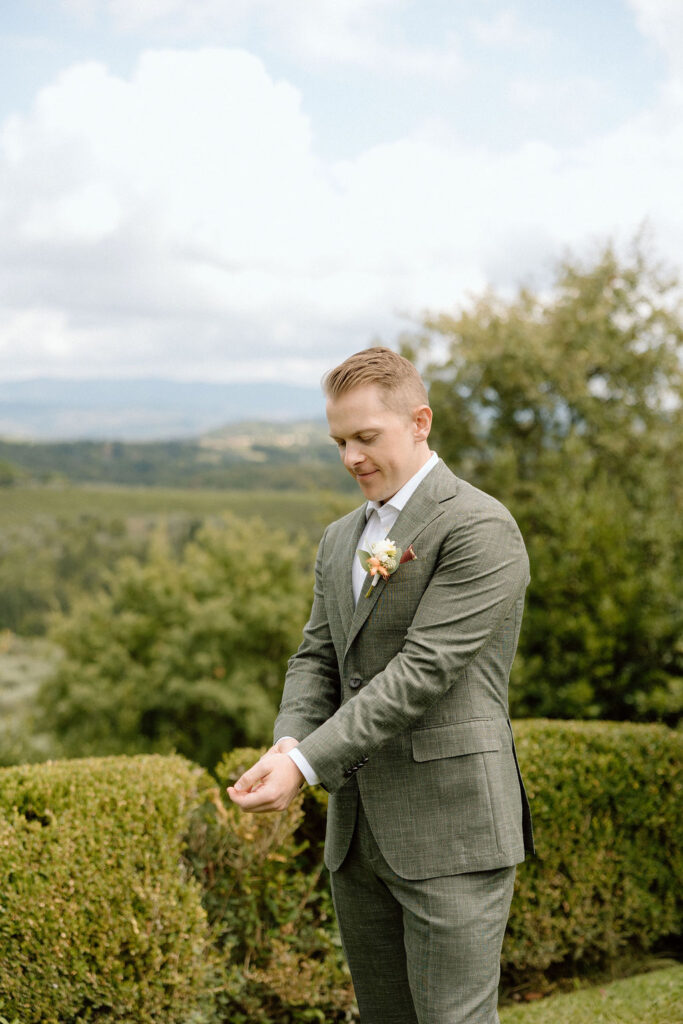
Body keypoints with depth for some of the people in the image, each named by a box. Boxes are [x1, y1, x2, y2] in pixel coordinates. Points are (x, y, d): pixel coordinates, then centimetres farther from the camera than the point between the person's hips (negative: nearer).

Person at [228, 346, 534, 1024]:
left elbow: (425, 669, -18)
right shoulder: (341, 540, 16)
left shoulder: (479, 528, -11)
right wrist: (288, 747, -10)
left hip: (450, 827, -8)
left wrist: (308, 764, -21)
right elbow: (317, 658, 11)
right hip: (359, 833, 8)